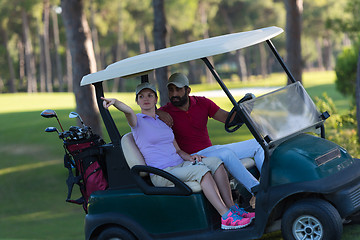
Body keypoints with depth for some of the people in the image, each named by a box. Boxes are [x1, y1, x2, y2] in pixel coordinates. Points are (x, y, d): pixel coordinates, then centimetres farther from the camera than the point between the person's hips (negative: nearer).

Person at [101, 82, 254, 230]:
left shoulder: (164, 121, 21)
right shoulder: (137, 121, 2)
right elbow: (128, 111, -23)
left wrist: (189, 157, -1)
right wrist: (115, 101, -45)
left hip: (180, 165, 7)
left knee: (216, 163, -15)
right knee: (201, 170, -30)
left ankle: (233, 208, -18)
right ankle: (227, 217, -35)